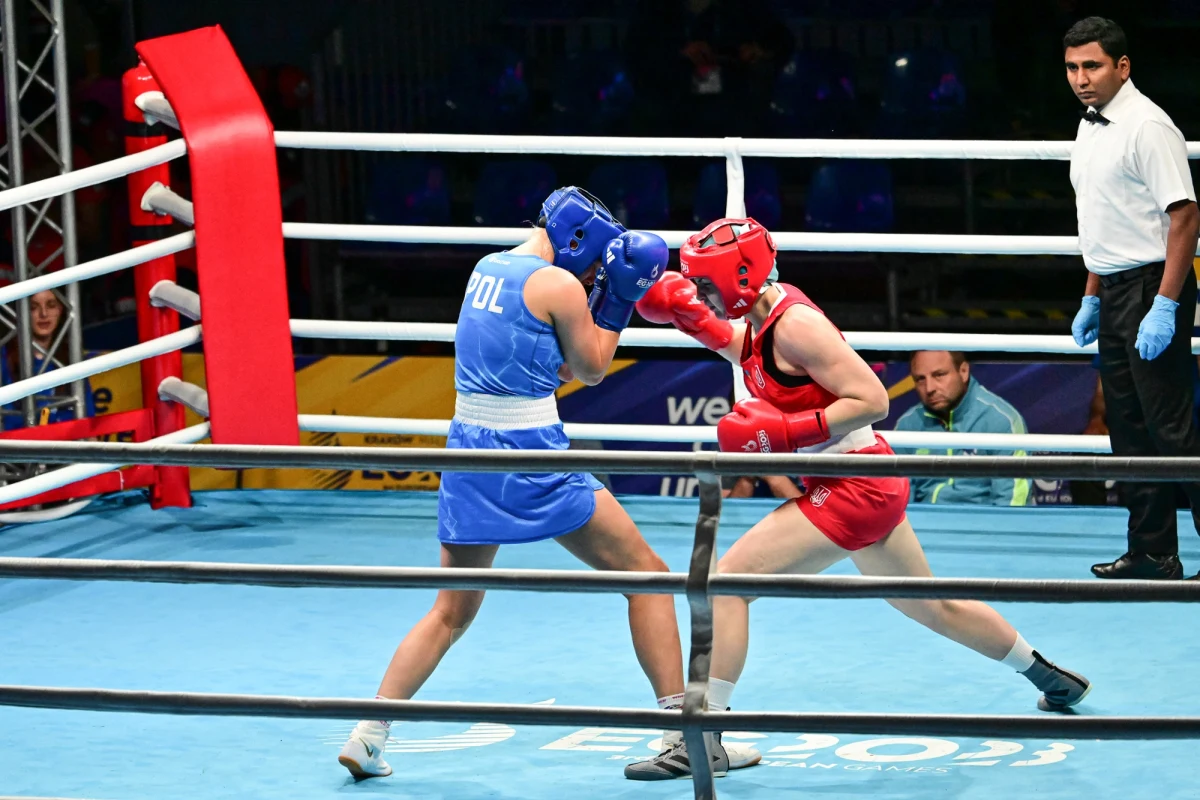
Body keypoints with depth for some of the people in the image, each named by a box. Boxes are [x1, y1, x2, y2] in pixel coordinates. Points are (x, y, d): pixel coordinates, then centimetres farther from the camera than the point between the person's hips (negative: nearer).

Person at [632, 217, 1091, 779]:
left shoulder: (795, 325, -20)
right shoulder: (763, 317, 6)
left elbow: (870, 399, -22)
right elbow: (739, 347, 29)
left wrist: (783, 432, -25)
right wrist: (689, 318, 10)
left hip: (853, 489, -10)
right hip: (869, 485, 10)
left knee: (727, 579, -14)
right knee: (934, 607, 25)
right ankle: (1055, 681, 39)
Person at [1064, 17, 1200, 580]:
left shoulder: (1147, 127, -14)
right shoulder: (1089, 130, 14)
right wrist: (1091, 298, 22)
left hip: (1153, 287, -9)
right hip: (1114, 294, 9)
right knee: (1128, 426, 10)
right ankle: (1152, 552, 15)